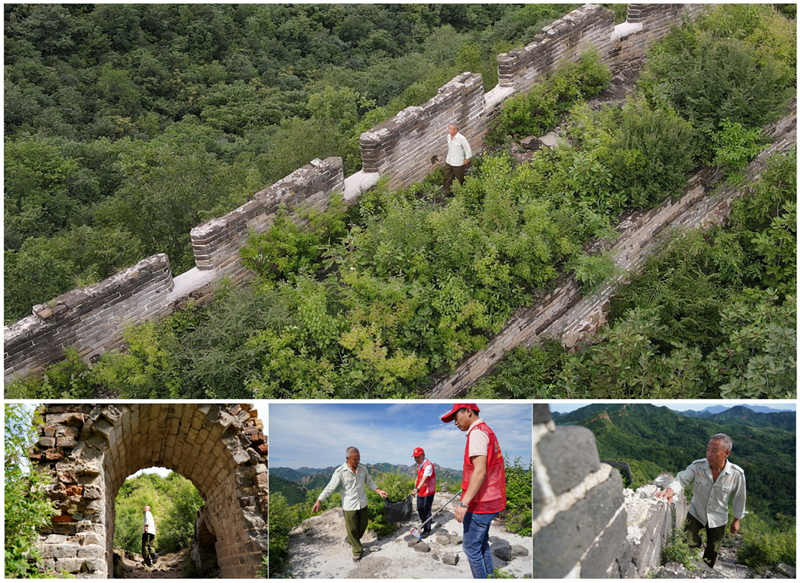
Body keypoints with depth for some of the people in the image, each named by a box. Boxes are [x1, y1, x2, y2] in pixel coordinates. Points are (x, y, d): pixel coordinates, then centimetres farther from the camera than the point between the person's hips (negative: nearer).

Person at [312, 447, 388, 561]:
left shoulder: (363, 469, -2)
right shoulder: (340, 472, -17)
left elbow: (369, 481, 11)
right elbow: (330, 487, -17)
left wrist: (379, 491, 1)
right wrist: (319, 501, -23)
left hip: (362, 504, 5)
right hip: (349, 506, -5)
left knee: (363, 525, 16)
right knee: (352, 529, 3)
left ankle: (351, 541, 42)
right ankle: (357, 550, 23)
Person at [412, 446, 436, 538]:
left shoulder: (428, 465, -24)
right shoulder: (419, 465, 7)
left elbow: (424, 478, -35)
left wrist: (418, 488, -45)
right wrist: (415, 487, 18)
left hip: (428, 492, -9)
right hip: (420, 492, 9)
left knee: (426, 510, -3)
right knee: (420, 508, 19)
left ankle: (427, 530, 6)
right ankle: (424, 523, 40)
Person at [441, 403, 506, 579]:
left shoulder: (477, 433, -16)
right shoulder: (487, 431, 16)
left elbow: (480, 472, -24)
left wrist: (464, 503, -27)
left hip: (479, 504, -10)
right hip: (491, 501, 10)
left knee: (471, 548, -3)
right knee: (482, 544, 19)